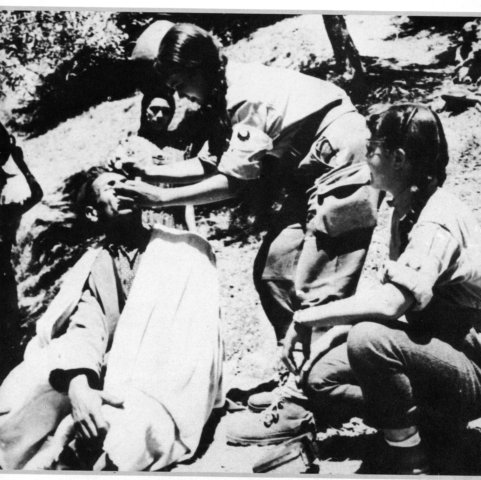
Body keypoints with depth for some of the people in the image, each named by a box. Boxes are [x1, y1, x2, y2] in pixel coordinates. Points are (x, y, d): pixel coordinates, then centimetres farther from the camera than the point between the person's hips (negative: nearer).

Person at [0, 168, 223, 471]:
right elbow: (85, 330, -1)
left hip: (168, 390, -3)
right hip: (108, 388, 3)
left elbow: (198, 331, -4)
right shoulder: (92, 267, 15)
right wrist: (78, 385, -24)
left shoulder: (187, 249, 5)